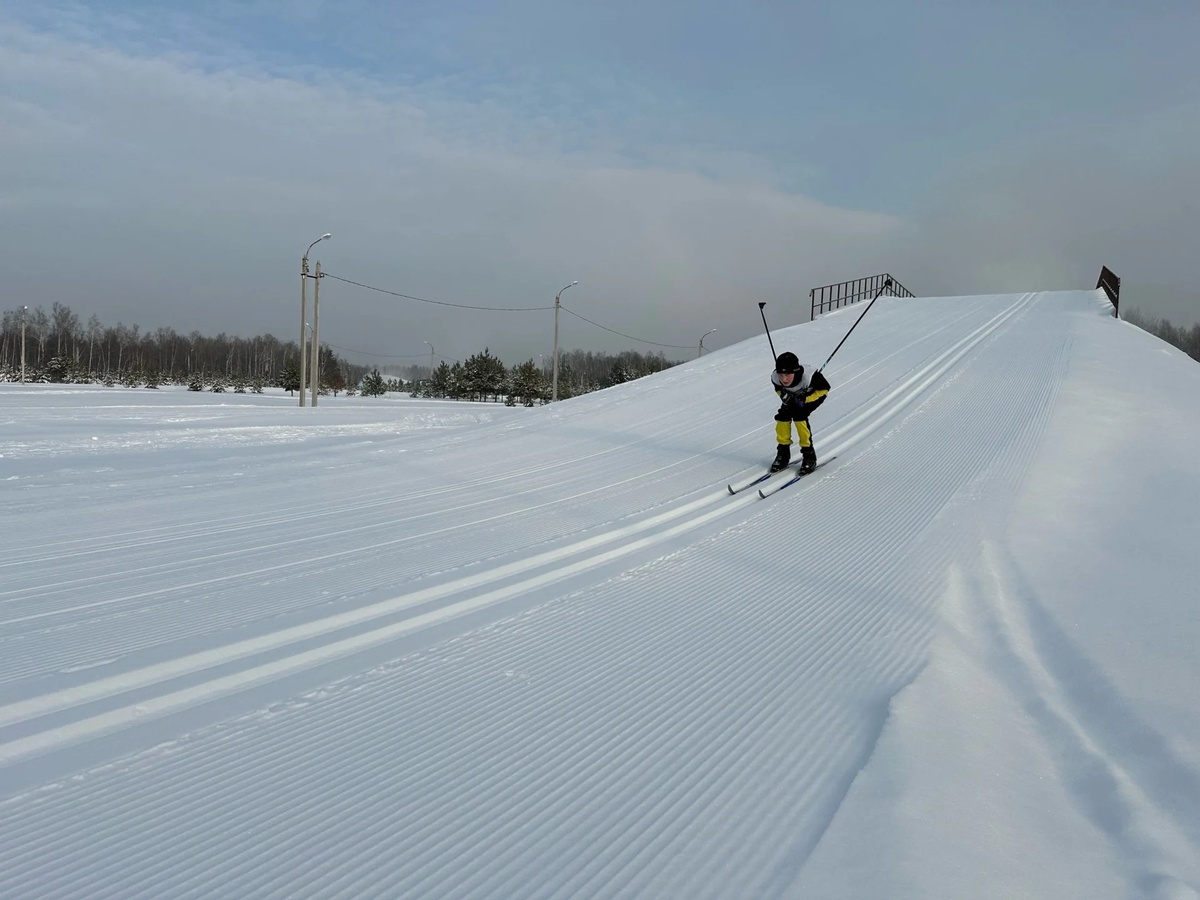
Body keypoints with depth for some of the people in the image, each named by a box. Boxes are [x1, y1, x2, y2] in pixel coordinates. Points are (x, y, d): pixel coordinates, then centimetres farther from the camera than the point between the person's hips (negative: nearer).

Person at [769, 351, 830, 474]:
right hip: (794, 396, 5)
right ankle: (783, 453, 7)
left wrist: (805, 399, -33)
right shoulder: (775, 377, -29)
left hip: (815, 394, -5)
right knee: (783, 415, -13)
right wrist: (784, 395, -27)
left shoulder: (808, 376, -42)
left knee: (799, 415, -25)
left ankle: (809, 455, -13)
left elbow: (825, 388, -24)